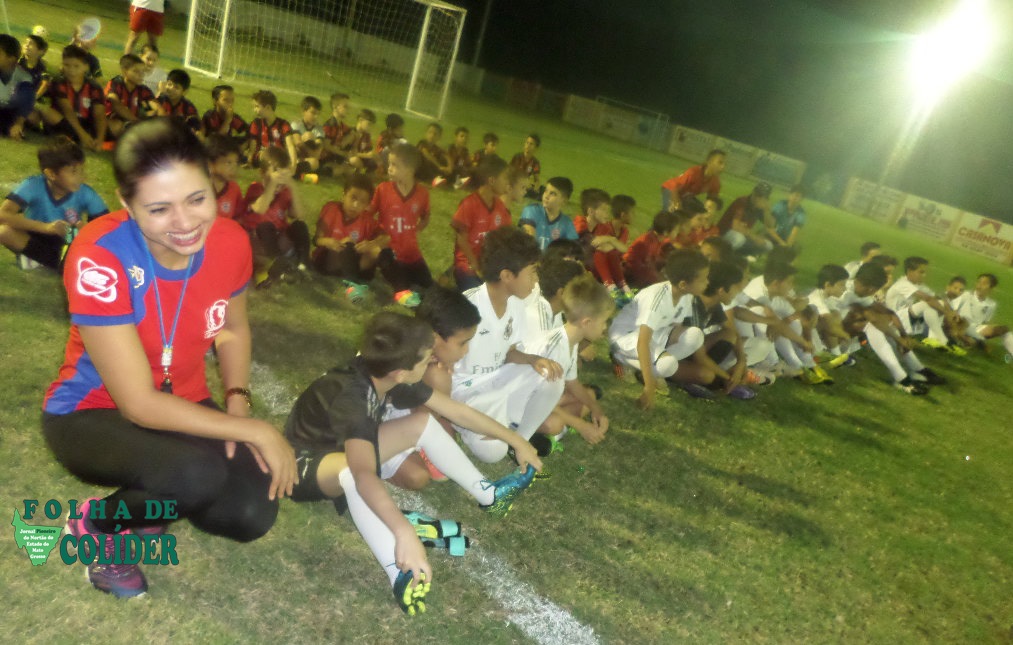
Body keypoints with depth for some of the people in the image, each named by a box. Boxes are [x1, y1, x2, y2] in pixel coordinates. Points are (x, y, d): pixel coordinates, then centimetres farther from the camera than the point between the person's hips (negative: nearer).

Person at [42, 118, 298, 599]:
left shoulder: (230, 241, -16)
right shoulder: (99, 257, -31)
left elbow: (234, 329, 6)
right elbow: (139, 404, -28)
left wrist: (238, 405, -10)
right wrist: (255, 431, -26)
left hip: (182, 404, 5)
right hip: (91, 413, -4)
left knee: (252, 514, -15)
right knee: (200, 476, -34)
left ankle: (151, 499, 17)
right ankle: (94, 525, 0)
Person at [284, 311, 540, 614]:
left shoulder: (394, 378, -15)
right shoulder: (350, 398, -39)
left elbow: (458, 411, -6)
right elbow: (363, 474, -55)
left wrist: (517, 442, -2)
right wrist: (405, 533, -67)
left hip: (346, 447, 8)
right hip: (306, 465, -8)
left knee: (422, 422, -5)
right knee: (352, 469, -41)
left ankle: (487, 494, 6)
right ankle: (401, 576, -40)